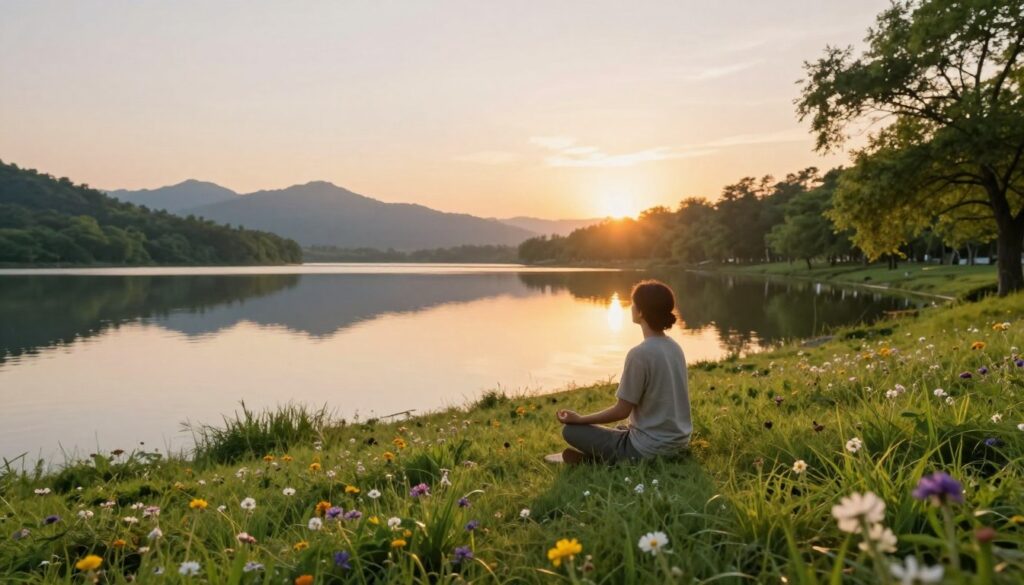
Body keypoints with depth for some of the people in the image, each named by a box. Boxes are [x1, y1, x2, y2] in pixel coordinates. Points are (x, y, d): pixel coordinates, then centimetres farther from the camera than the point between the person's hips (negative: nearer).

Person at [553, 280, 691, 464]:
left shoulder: (639, 354, -21)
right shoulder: (675, 347, 3)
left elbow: (622, 411, -16)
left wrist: (579, 419, -3)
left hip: (651, 449, -8)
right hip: (678, 442, 8)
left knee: (571, 430, 0)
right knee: (622, 429, 35)